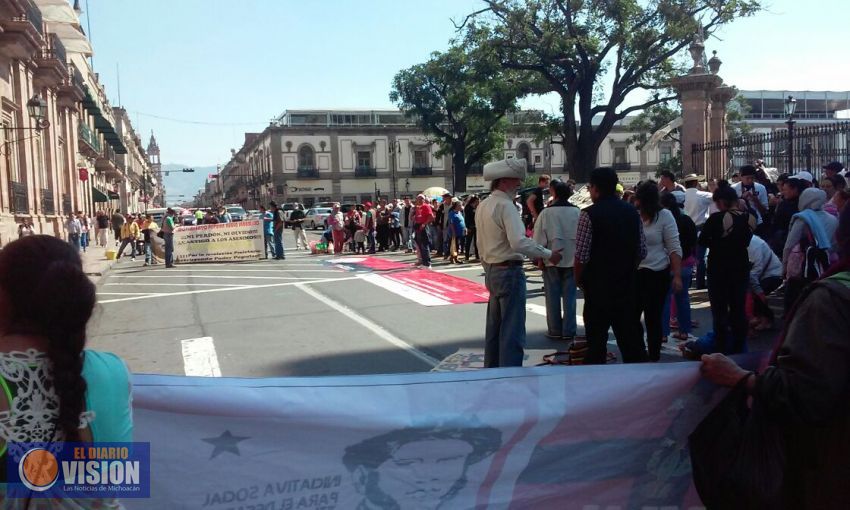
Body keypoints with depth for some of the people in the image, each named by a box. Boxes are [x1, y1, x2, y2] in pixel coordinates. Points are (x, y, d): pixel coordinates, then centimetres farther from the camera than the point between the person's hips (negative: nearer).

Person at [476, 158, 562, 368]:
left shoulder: (483, 206, 11)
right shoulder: (506, 206, -17)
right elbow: (519, 242, -27)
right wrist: (548, 254, -22)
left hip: (491, 270, 10)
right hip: (510, 271, -10)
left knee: (494, 326, 18)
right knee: (512, 330, -5)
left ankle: (491, 370, 28)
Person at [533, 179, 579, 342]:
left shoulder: (546, 213, -9)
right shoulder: (576, 212, -3)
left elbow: (539, 239, -8)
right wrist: (578, 256, 9)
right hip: (571, 259, 2)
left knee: (552, 296, 8)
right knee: (569, 296, 7)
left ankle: (555, 330, 13)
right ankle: (569, 331, 10)